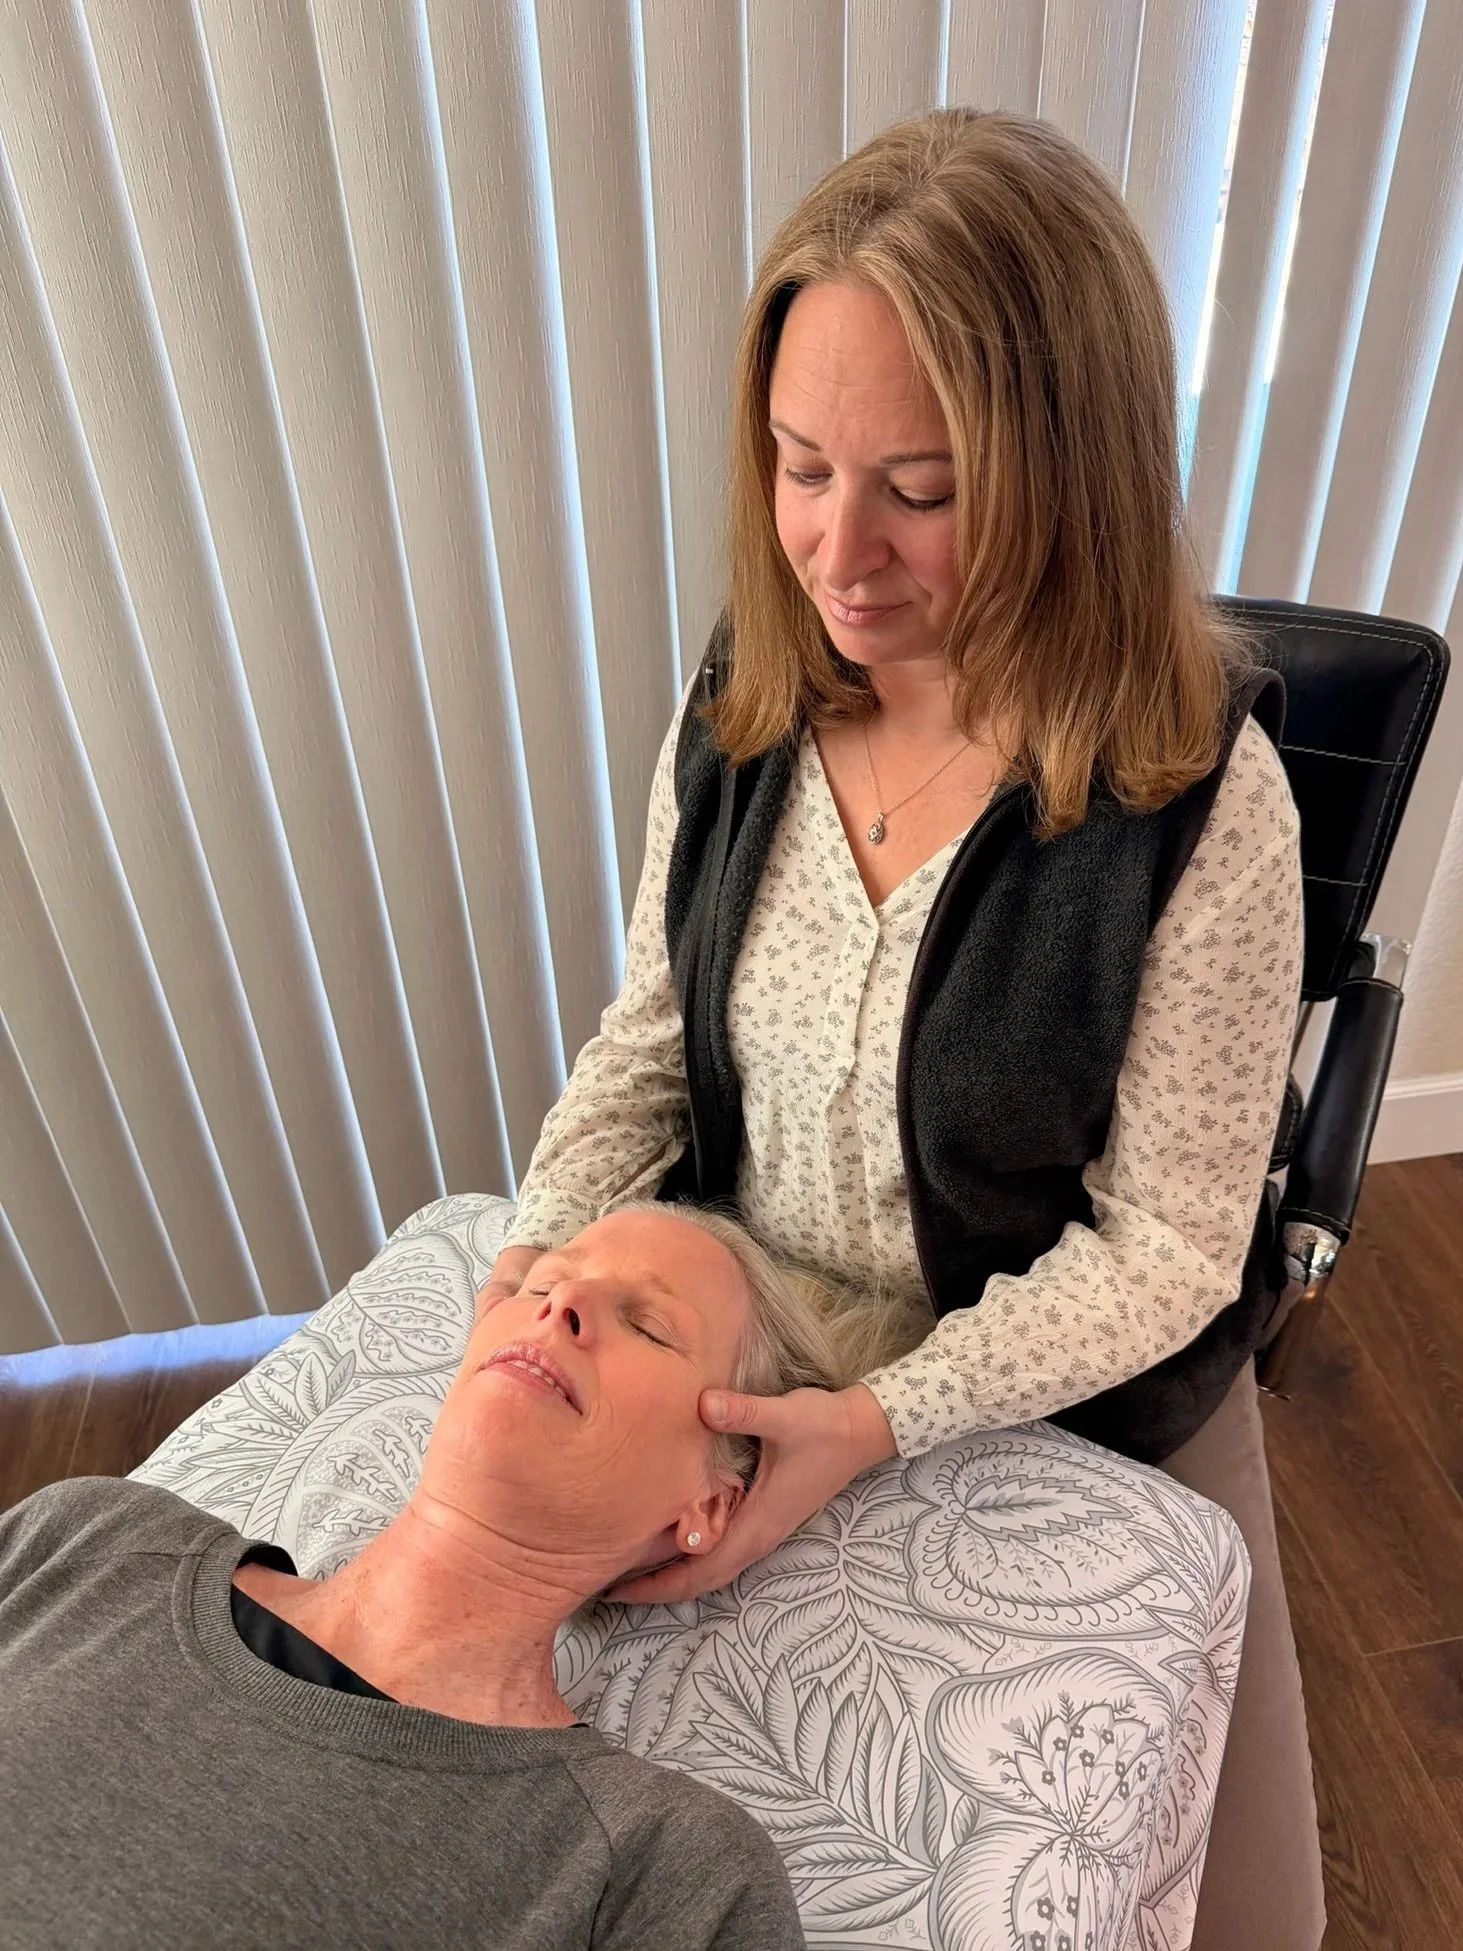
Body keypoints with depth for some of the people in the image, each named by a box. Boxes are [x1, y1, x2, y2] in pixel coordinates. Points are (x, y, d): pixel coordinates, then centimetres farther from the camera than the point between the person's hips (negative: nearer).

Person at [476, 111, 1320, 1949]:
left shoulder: (1198, 803, -26)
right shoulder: (740, 708, -12)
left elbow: (1168, 1246, -19)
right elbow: (649, 1033, -2)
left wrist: (879, 1422, -29)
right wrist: (544, 1247, -18)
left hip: (1077, 1425, -2)